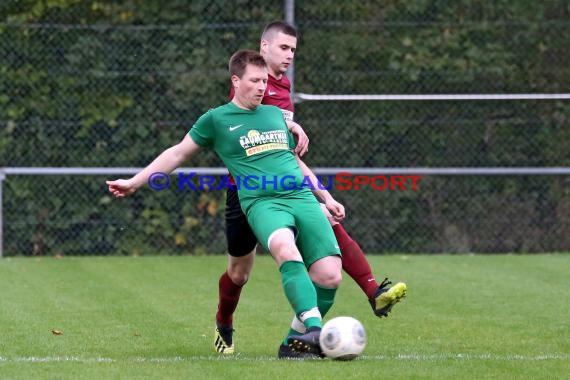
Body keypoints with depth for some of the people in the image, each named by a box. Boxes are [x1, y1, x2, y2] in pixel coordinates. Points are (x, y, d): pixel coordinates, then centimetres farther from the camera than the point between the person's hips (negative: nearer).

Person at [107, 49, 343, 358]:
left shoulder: (275, 114, 23)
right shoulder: (217, 119, 10)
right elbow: (178, 153, 19)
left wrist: (326, 197, 32)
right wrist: (134, 182, 17)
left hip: (302, 198, 5)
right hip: (262, 202, -5)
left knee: (330, 276, -15)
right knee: (286, 249, -39)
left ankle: (298, 340, 3)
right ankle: (314, 329, -48)